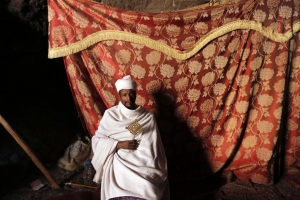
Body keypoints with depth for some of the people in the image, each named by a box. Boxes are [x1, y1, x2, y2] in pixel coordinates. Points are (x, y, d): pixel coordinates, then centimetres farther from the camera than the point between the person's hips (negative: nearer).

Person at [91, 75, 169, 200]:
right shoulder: (110, 115, 2)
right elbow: (96, 140, 4)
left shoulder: (148, 117, 4)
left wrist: (159, 172, -2)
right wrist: (118, 144, -10)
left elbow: (154, 147, 5)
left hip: (144, 163, 1)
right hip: (120, 163, 0)